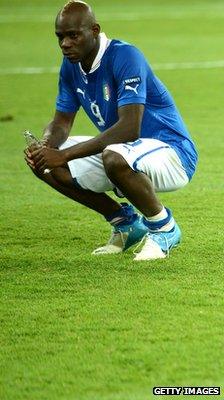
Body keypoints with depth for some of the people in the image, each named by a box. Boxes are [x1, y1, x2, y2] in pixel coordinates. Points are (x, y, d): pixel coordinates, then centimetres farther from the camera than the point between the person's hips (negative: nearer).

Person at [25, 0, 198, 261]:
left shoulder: (125, 57, -23)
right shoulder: (71, 65, 1)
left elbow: (129, 128, -32)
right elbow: (61, 122, 9)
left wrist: (64, 154, -34)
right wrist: (44, 146, -16)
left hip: (174, 154, -8)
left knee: (114, 158, -40)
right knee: (45, 165, -2)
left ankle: (163, 227, -11)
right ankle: (125, 222, 12)